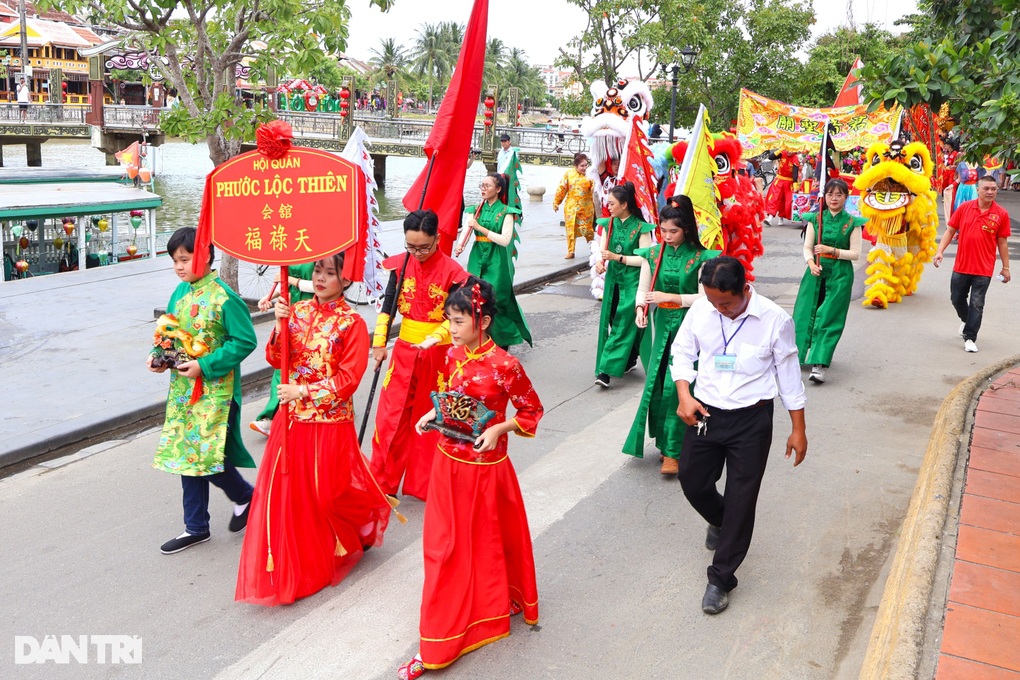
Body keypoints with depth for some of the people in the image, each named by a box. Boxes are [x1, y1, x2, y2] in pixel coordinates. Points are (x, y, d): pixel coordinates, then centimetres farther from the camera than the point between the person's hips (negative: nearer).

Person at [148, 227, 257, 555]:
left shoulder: (223, 298, -15)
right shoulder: (180, 293, 8)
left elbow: (244, 341, -17)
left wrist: (204, 365, -20)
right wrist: (158, 355, 0)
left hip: (215, 391, -7)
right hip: (182, 389, 8)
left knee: (207, 454, -8)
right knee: (186, 454, 11)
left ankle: (245, 496, 22)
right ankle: (196, 528, 24)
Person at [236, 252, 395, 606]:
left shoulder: (352, 323, -10)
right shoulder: (298, 311, 4)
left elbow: (348, 379, -14)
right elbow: (275, 359, 1)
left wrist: (304, 391, -20)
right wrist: (282, 324, -13)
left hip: (330, 421, -4)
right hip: (292, 417, 5)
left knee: (327, 492, 6)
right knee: (286, 489, 7)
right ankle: (292, 564, 26)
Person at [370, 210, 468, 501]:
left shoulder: (451, 271, -12)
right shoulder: (401, 264, -1)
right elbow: (388, 304, 6)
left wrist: (434, 339, -27)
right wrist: (379, 342, 1)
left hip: (438, 353, -3)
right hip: (405, 349, 3)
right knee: (390, 415, 4)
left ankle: (424, 484, 23)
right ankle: (383, 481, 19)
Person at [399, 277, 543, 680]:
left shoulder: (504, 365, -19)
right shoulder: (453, 355, 0)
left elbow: (531, 412, -8)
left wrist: (498, 430, -21)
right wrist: (434, 415, -3)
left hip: (485, 468, -6)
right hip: (449, 462, 6)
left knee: (488, 545, 12)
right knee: (445, 549, 13)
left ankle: (496, 608, 35)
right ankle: (438, 644, 29)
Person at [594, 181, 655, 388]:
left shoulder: (640, 228, -11)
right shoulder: (608, 225, 6)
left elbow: (645, 259, -13)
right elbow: (604, 252, 8)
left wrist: (618, 257, -19)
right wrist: (600, 262, -14)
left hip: (632, 282, -6)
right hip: (613, 279, 7)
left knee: (622, 325, -8)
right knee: (610, 321, 9)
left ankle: (606, 370, -11)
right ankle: (628, 360, 27)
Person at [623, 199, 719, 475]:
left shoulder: (700, 258, -8)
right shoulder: (653, 255, 4)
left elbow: (704, 297, -11)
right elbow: (643, 288, 6)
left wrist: (669, 297, -20)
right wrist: (640, 308, -14)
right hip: (662, 324, 5)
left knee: (677, 386, -10)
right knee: (657, 383, 6)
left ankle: (673, 451, -4)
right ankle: (665, 440, 24)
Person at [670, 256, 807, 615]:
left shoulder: (775, 320, -15)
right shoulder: (701, 310, -8)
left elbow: (789, 375, -5)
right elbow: (682, 351, 6)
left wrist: (798, 429, 0)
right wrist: (684, 395, -9)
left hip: (751, 420, -3)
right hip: (704, 413, 3)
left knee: (741, 500, 2)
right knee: (693, 482, 14)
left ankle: (721, 579, 16)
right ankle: (720, 521, 48)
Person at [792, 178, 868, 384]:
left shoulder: (852, 223, -1)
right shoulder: (815, 219, 5)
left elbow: (855, 253, -3)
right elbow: (807, 246, 6)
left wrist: (832, 250, -14)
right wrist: (811, 263, -12)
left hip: (840, 274, -3)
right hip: (816, 270, 3)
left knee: (829, 318, -8)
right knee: (806, 313, 4)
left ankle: (819, 365, -13)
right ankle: (796, 354, 21)